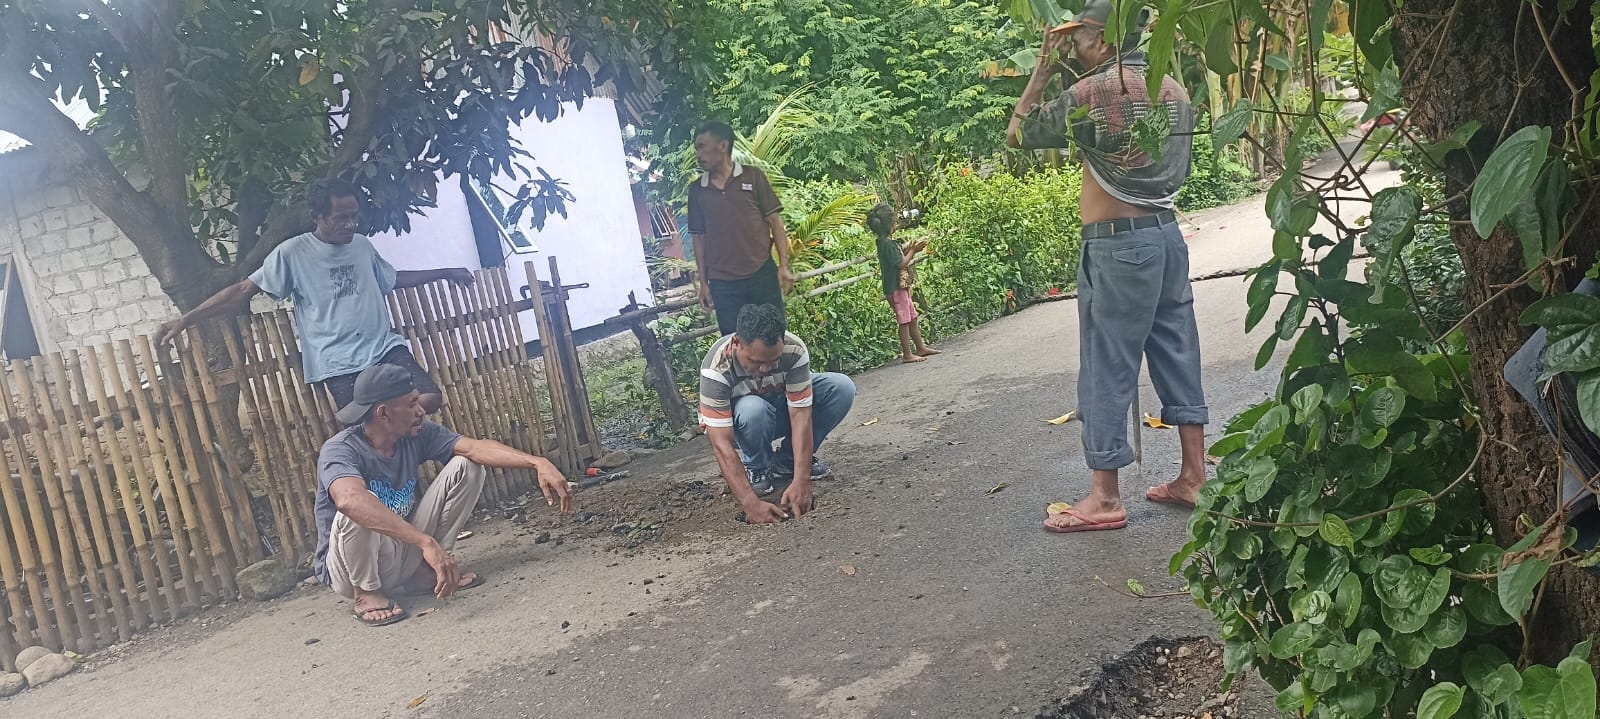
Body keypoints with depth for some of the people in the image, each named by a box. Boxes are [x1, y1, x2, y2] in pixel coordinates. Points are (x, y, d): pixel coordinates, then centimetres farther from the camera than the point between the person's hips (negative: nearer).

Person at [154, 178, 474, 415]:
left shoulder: (363, 245, 12)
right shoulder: (292, 253, -3)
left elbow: (394, 279, 29)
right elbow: (243, 291, -2)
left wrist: (445, 272, 31)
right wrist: (184, 320, -9)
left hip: (385, 346, 4)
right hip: (340, 363, -4)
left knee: (431, 400, -15)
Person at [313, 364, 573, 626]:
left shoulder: (417, 434, -8)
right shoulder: (339, 450, -26)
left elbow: (475, 447, -18)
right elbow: (350, 500, -48)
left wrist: (538, 463, -34)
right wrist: (426, 542, -56)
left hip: (406, 553, 6)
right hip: (349, 569, -6)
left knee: (466, 467, -7)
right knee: (358, 510, -39)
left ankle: (428, 571, 0)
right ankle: (366, 592, -12)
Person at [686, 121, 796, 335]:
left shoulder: (753, 176, -1)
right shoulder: (696, 189, 5)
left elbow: (775, 221, 0)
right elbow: (699, 237, 9)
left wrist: (784, 265, -7)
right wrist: (703, 283, 6)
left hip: (762, 275, -1)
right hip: (723, 285, 2)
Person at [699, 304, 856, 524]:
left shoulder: (794, 350, -29)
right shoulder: (717, 369, -36)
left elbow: (800, 416, -30)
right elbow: (721, 445, -38)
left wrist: (801, 482, -39)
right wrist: (751, 503, -47)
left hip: (781, 410, 3)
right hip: (738, 423, -3)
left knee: (842, 387, -21)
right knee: (753, 409, -39)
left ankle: (787, 462, -3)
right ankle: (758, 468, -7)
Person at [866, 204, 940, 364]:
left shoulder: (887, 241, 12)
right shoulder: (886, 243, -18)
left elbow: (900, 259, 16)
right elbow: (901, 263, -20)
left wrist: (909, 250, 5)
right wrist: (912, 251, -8)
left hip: (902, 286, 10)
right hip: (896, 288, -10)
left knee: (913, 318, 16)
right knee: (904, 322, -3)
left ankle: (921, 348, 26)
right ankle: (907, 354, 3)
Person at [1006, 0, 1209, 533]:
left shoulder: (1091, 92, -12)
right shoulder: (1175, 89, 11)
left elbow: (1016, 134, -3)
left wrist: (1044, 70, 3)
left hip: (1118, 244, -8)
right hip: (1167, 233, 8)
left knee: (1107, 368, -2)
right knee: (1178, 356, 13)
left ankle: (1105, 499, 3)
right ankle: (1194, 477, 20)